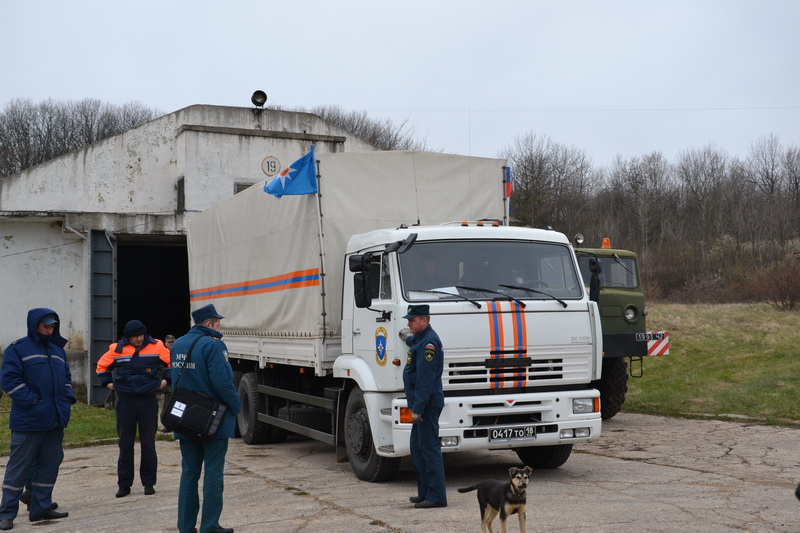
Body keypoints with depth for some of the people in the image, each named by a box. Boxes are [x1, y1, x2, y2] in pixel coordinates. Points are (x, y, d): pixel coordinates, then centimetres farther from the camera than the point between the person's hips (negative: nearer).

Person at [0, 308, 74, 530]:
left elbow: (66, 377, 23)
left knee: (50, 464, 10)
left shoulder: (57, 350, 16)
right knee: (19, 466, -2)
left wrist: (67, 398, 5)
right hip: (28, 421, -6)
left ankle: (41, 508, 20)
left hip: (55, 420, 7)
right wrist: (32, 401, -18)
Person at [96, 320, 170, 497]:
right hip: (125, 401, 1)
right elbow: (101, 366, 16)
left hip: (148, 401, -1)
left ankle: (149, 482, 13)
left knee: (148, 443, 4)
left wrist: (166, 379, 1)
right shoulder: (117, 349, 2)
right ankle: (124, 484, 12)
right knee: (125, 444, 5)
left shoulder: (156, 346, -2)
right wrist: (108, 382, 6)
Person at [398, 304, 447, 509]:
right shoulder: (421, 339, 15)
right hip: (422, 403, 11)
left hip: (428, 403, -11)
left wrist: (417, 408, -23)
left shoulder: (429, 342, -18)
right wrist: (410, 339, 43)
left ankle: (437, 496, -5)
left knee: (429, 448, -8)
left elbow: (425, 379, -22)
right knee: (417, 447, 15)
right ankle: (425, 492, 23)